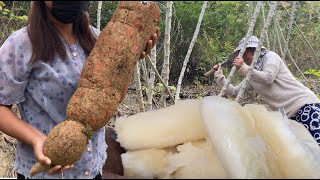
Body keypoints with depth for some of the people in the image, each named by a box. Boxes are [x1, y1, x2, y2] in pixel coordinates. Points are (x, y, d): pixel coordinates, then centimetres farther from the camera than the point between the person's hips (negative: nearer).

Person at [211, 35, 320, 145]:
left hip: (305, 104, -7)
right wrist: (218, 75, 15)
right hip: (288, 115, 7)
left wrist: (243, 68, -15)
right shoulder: (251, 79, 19)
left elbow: (268, 78, -16)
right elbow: (233, 92, 18)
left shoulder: (270, 56, 2)